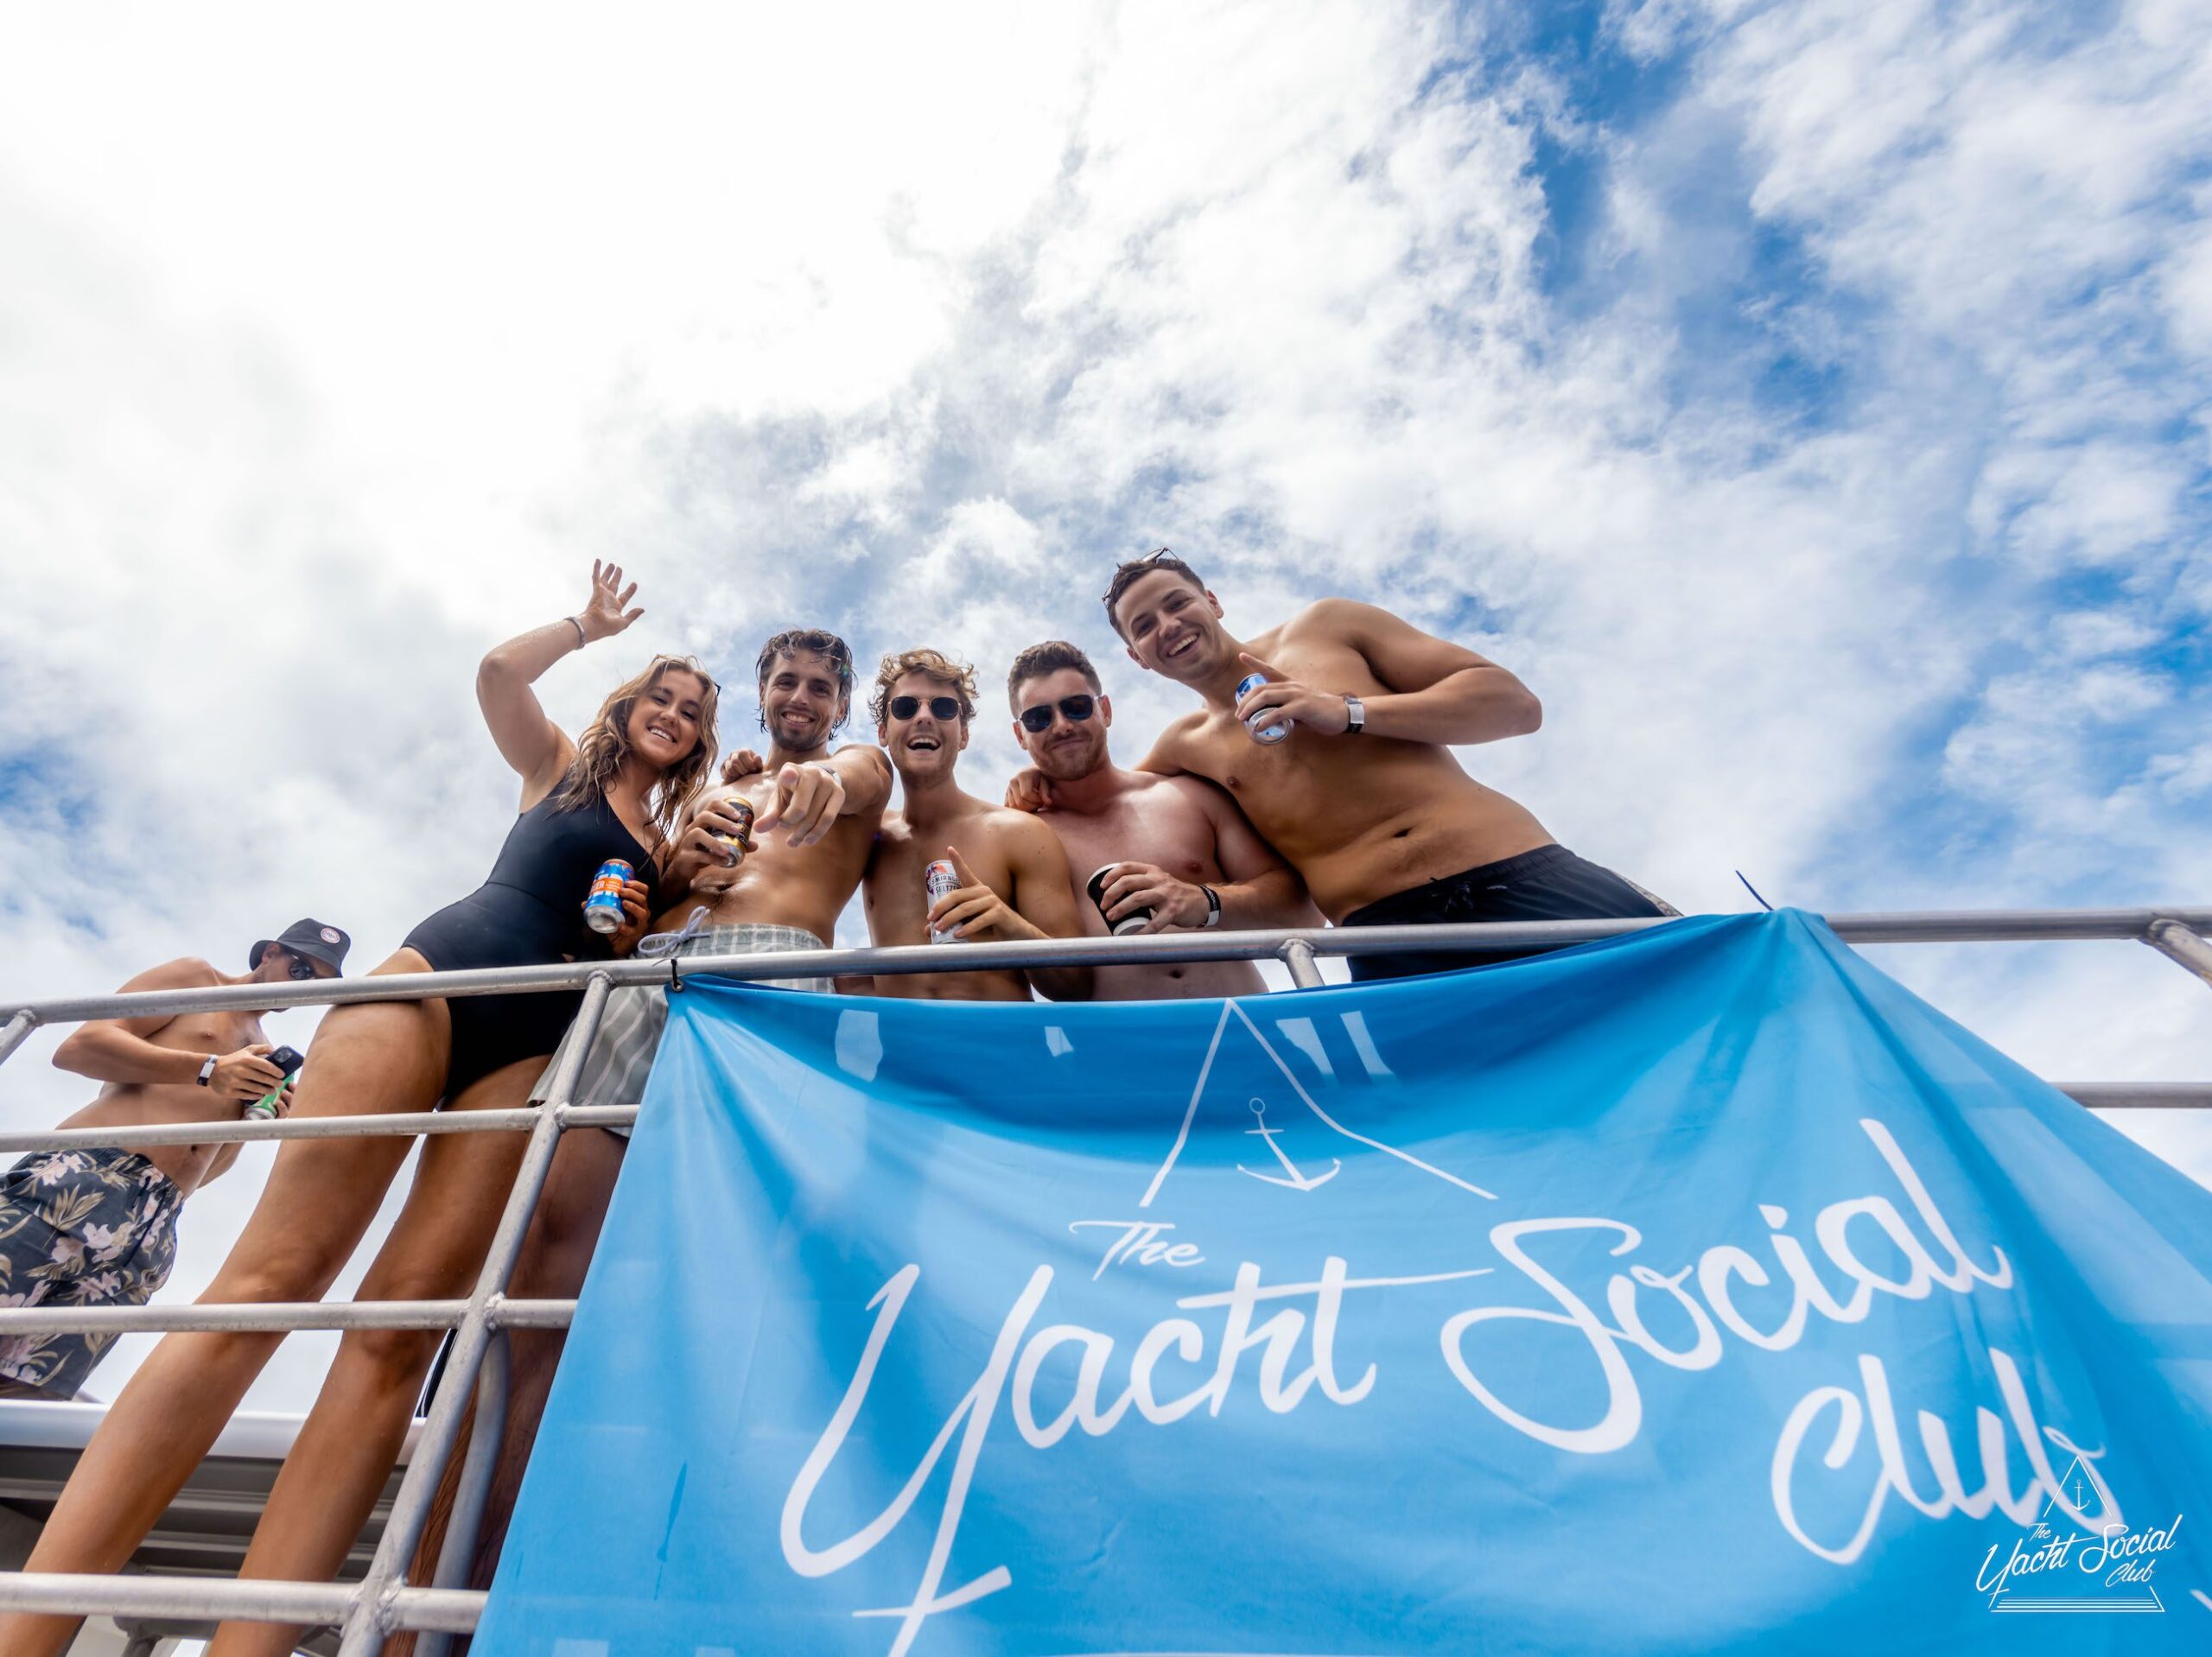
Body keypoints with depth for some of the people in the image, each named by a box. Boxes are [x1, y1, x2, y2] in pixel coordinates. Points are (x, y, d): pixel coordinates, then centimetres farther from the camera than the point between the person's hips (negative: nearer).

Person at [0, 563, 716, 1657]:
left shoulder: (672, 842, 25)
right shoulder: (558, 766, 20)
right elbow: (497, 671, 5)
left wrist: (640, 929, 9)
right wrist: (594, 622, 16)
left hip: (532, 1052, 2)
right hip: (440, 974, -2)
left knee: (398, 1334, -11)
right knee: (269, 1279, -15)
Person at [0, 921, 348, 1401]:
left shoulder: (262, 1058, 28)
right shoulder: (197, 978, 12)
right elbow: (78, 1046, -2)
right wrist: (209, 1071, -12)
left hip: (153, 1230, 6)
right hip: (79, 1178, -5)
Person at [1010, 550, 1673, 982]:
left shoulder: (1326, 626, 12)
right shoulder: (1187, 745, 19)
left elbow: (1514, 701, 7)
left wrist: (1348, 712, -6)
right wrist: (1043, 777, 15)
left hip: (1529, 880, 0)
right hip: (1392, 935, 1)